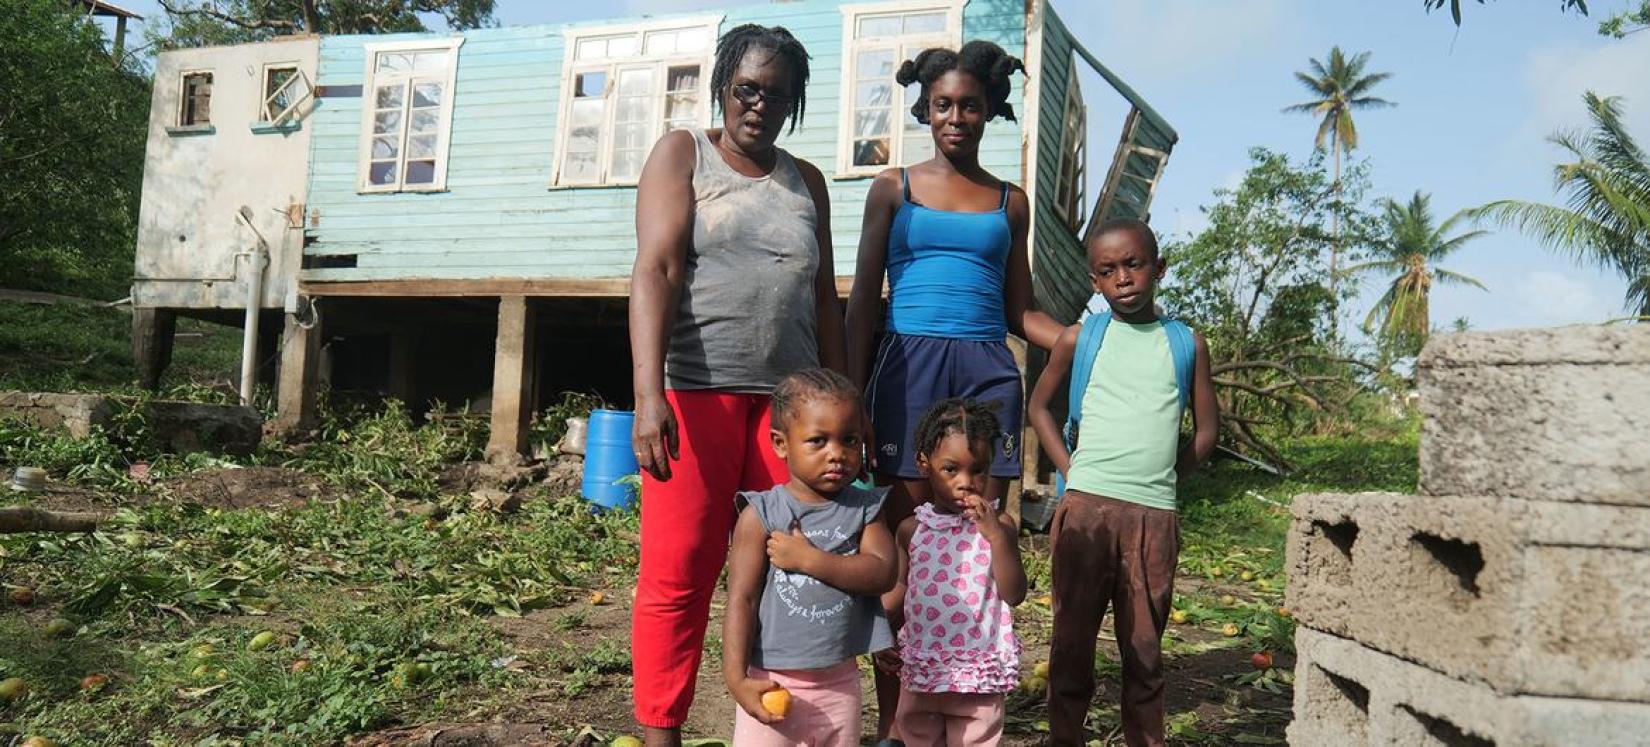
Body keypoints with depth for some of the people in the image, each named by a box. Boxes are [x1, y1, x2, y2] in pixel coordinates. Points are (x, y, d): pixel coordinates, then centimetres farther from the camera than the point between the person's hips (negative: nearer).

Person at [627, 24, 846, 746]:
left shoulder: (806, 181, 17)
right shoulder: (681, 153, 6)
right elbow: (655, 270, -8)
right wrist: (649, 393, -21)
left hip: (788, 397, 4)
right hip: (694, 393, -4)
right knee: (677, 577, -2)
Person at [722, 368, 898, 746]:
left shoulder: (864, 509, -2)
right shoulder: (762, 514, -11)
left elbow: (883, 574, -15)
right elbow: (741, 598, -12)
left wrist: (809, 559, -23)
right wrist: (736, 677, -17)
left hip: (838, 681, 3)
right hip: (772, 680, -3)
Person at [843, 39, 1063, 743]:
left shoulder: (1010, 202, 16)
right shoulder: (895, 188, 11)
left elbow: (1021, 312, 16)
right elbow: (863, 300, 8)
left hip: (987, 373, 2)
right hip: (908, 367, -2)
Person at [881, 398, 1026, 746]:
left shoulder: (998, 525, -8)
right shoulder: (911, 529, -1)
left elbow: (1014, 595, -16)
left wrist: (995, 536, -25)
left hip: (979, 671, -2)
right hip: (921, 666, 3)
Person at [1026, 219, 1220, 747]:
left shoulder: (1186, 344, 9)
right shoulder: (1081, 338, 7)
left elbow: (1206, 428, 16)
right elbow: (1039, 405, 16)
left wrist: (1163, 477, 5)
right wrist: (1070, 471, 5)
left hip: (1155, 515, 1)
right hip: (1086, 507, -1)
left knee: (1144, 647, 8)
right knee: (1073, 639, 4)